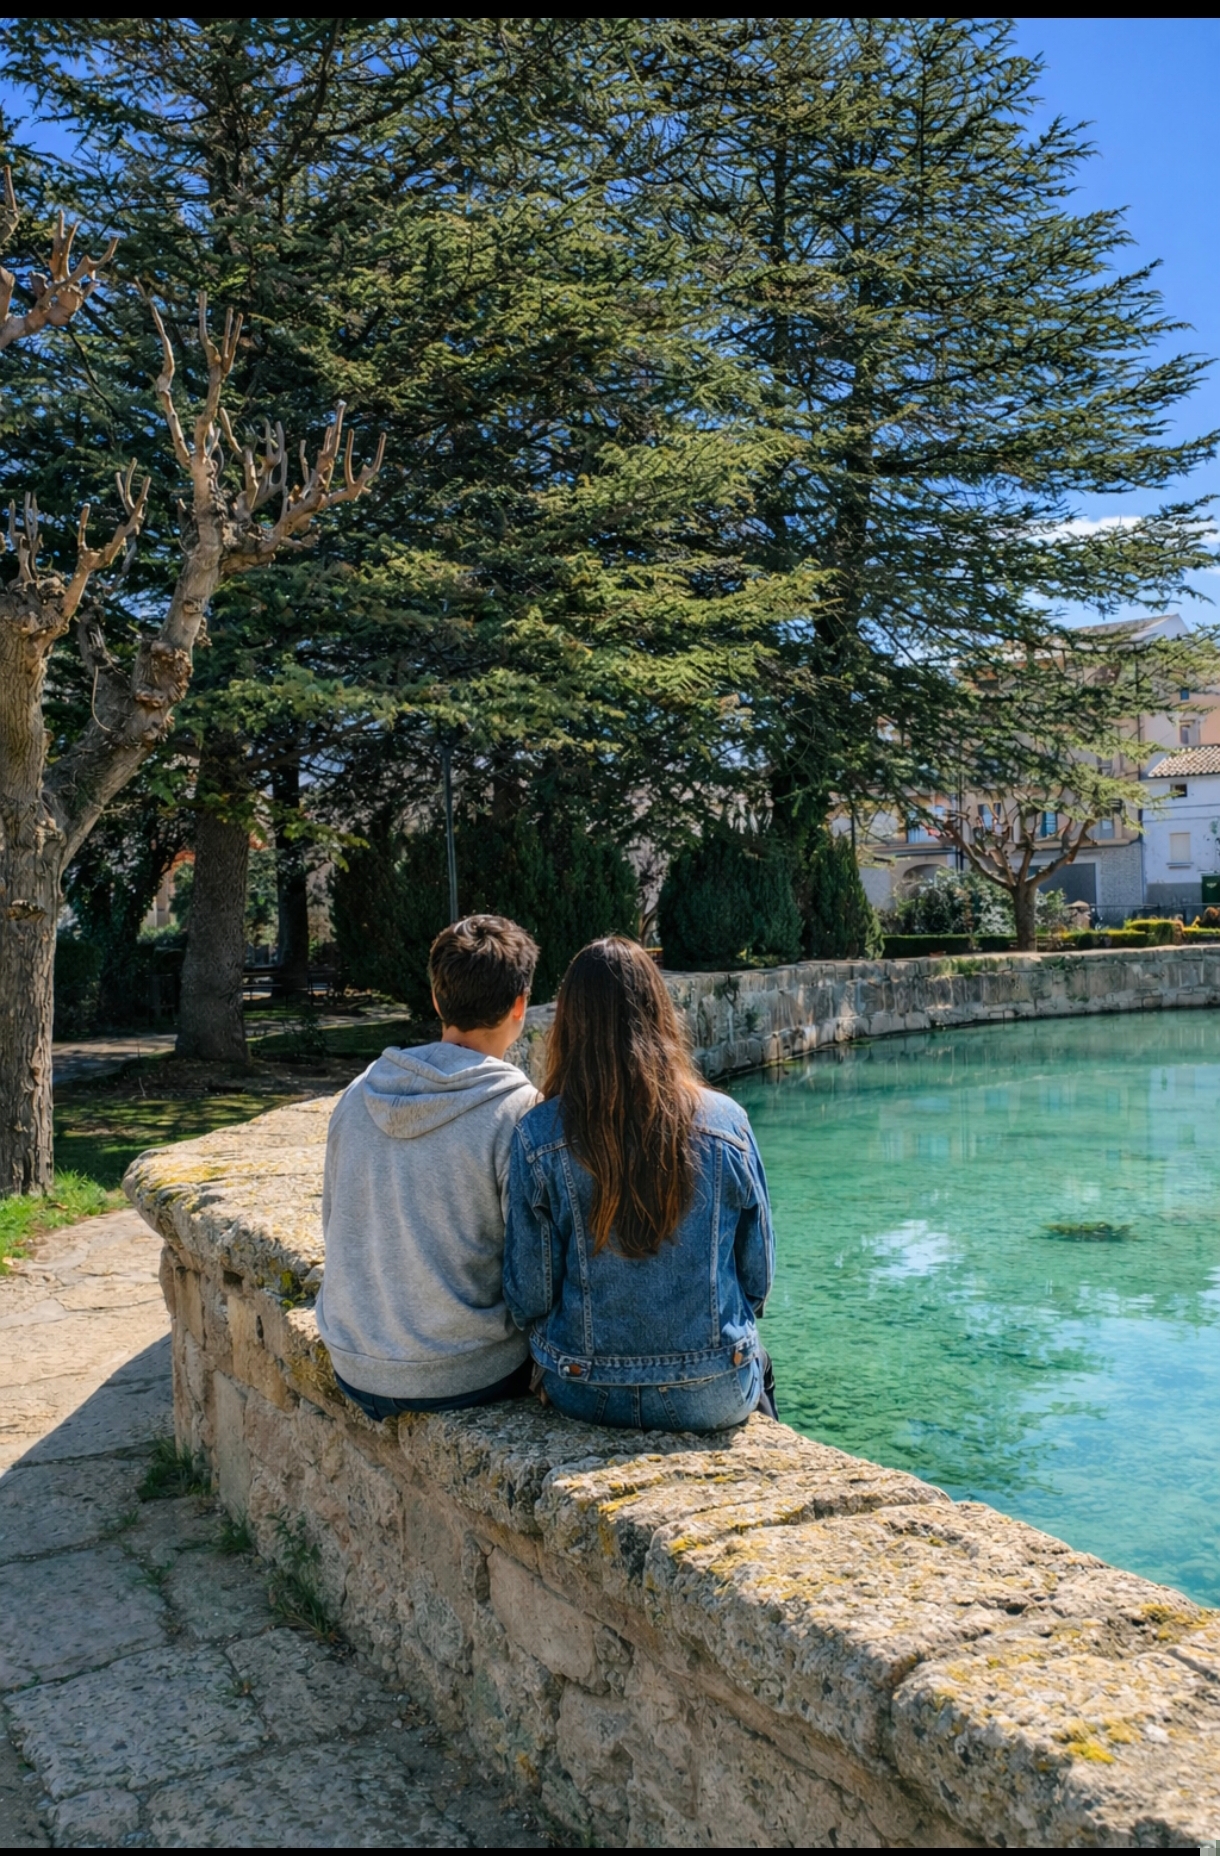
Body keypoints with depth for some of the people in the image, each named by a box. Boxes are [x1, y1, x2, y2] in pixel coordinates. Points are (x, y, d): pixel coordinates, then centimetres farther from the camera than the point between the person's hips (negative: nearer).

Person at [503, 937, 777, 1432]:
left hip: (585, 1394, 1)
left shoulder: (539, 1136, -14)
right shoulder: (726, 1122, -11)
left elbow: (529, 1298, -8)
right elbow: (758, 1278, -2)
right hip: (713, 1397, 0)